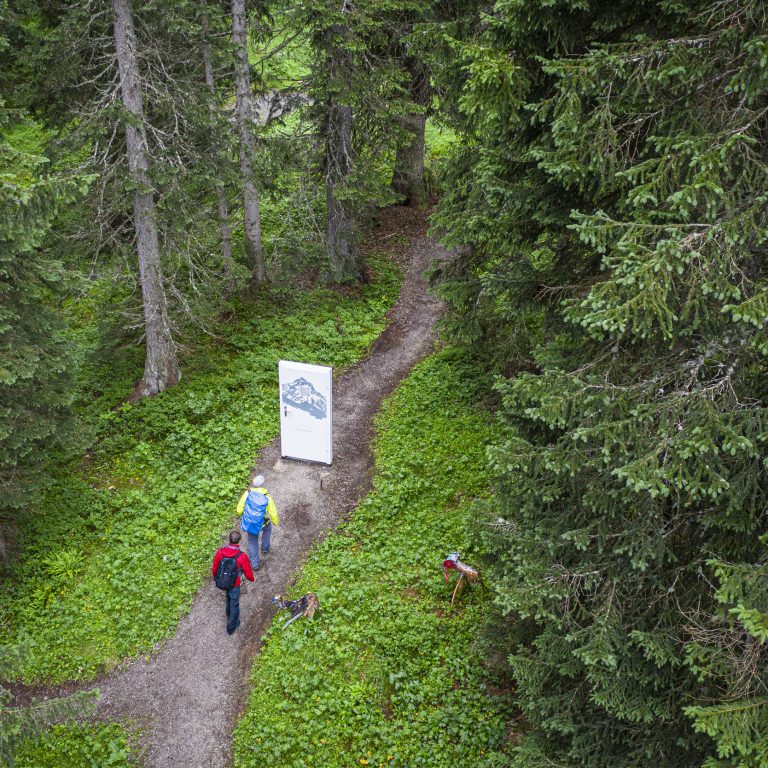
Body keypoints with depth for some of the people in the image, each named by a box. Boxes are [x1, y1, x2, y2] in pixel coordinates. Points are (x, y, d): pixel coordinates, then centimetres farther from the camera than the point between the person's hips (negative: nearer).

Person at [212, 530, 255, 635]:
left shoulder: (220, 551, -22)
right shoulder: (242, 556, -31)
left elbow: (215, 567, -5)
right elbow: (248, 573, -16)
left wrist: (215, 576, 17)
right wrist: (251, 578, 7)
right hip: (234, 584, -4)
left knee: (229, 597, 33)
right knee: (234, 604, 20)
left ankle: (229, 614, 59)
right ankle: (231, 626, 37)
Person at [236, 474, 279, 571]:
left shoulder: (247, 494, -13)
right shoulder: (267, 498, -15)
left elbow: (239, 510, -6)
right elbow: (273, 513, -6)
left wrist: (241, 513, 19)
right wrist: (276, 522, 15)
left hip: (249, 523, 1)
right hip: (261, 524, -1)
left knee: (252, 541, 22)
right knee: (268, 527, 35)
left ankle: (255, 563, 27)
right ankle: (265, 548, 46)